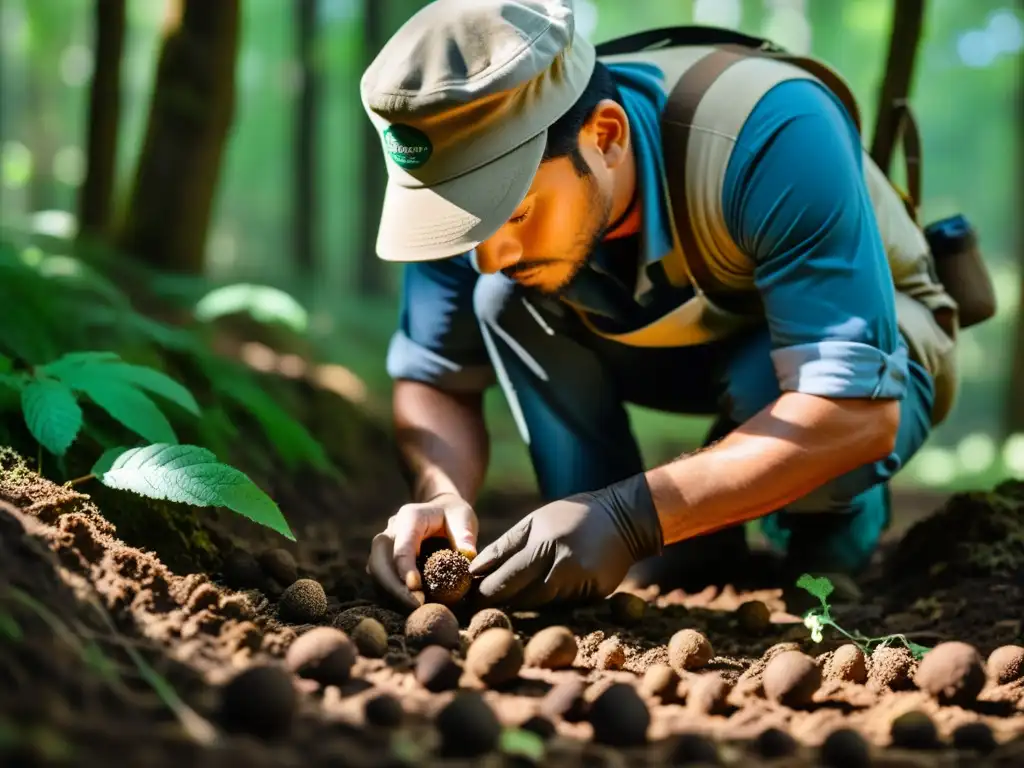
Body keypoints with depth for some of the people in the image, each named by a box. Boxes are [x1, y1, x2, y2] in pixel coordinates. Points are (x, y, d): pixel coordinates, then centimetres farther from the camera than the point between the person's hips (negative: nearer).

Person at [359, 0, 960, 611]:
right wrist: (441, 494, -34)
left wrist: (629, 515, -49)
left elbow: (857, 409, -42)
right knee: (505, 302, -22)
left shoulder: (774, 134, -39)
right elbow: (435, 378, -12)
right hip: (686, 347, 5)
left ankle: (837, 518, -4)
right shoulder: (470, 175, -24)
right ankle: (688, 551, -11)